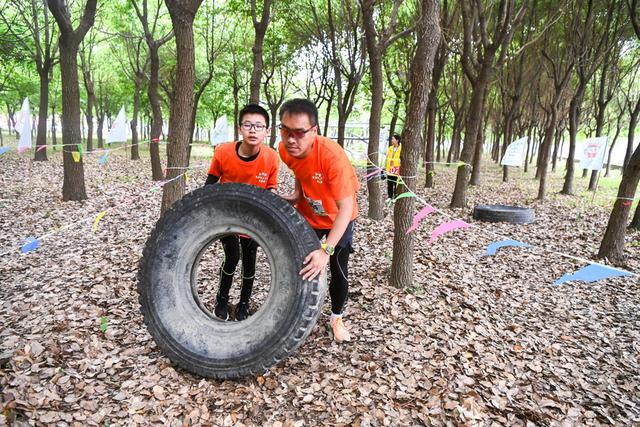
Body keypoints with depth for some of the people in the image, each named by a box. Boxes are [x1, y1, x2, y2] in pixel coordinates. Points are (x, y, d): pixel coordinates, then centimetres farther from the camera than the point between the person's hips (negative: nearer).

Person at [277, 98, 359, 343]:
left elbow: (346, 208, -40)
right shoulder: (285, 150, -21)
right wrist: (294, 196, -15)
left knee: (338, 271, 6)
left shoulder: (332, 155, -39)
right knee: (300, 266, 8)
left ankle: (337, 318, 31)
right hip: (307, 216, 4)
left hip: (339, 219, -4)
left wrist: (326, 251, -49)